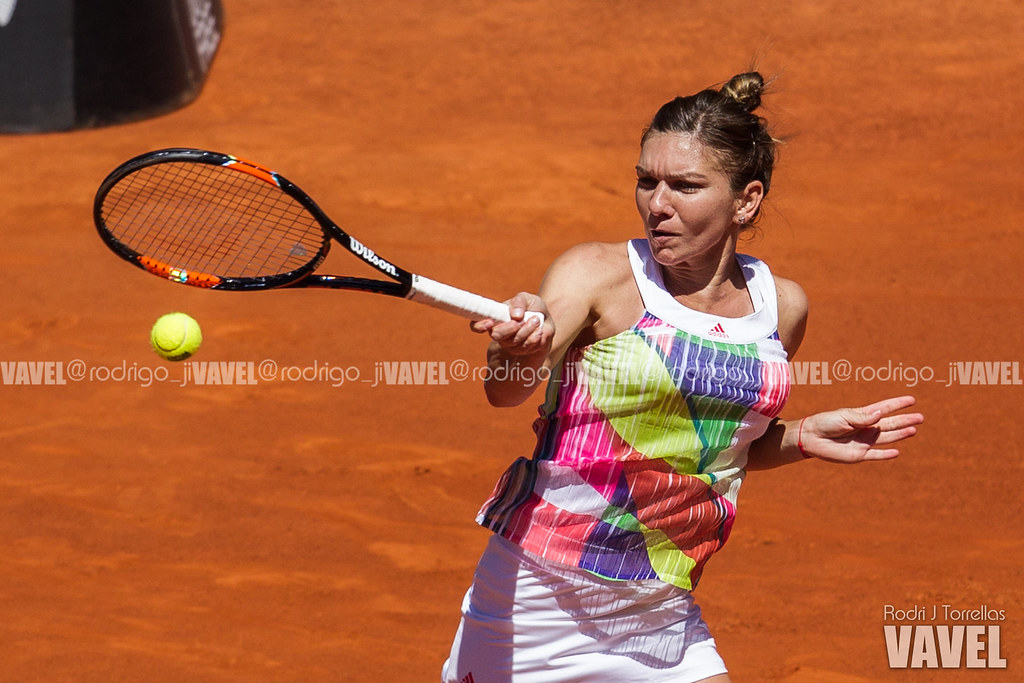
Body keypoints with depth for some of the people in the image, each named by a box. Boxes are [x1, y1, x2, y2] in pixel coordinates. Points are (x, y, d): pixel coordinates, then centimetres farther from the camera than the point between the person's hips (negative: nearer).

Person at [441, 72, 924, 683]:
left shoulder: (781, 306, 4)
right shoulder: (596, 274, -9)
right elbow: (506, 391, -26)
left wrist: (804, 437, 5)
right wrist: (519, 352, -47)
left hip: (664, 620, 4)